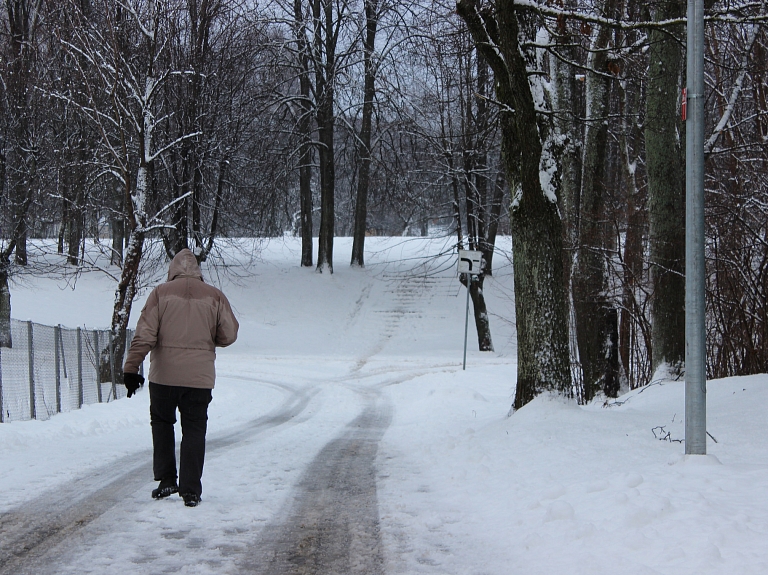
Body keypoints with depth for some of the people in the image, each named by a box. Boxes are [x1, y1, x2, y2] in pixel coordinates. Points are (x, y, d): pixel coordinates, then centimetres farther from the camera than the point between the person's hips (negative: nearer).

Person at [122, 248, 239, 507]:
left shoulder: (161, 293, -1)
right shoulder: (214, 296, 2)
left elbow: (145, 334, -7)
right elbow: (229, 335, 5)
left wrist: (131, 367, -6)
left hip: (164, 375, 0)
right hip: (200, 376, 1)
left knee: (162, 422, 19)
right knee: (194, 430, 6)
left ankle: (167, 479, 15)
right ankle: (190, 489, 3)